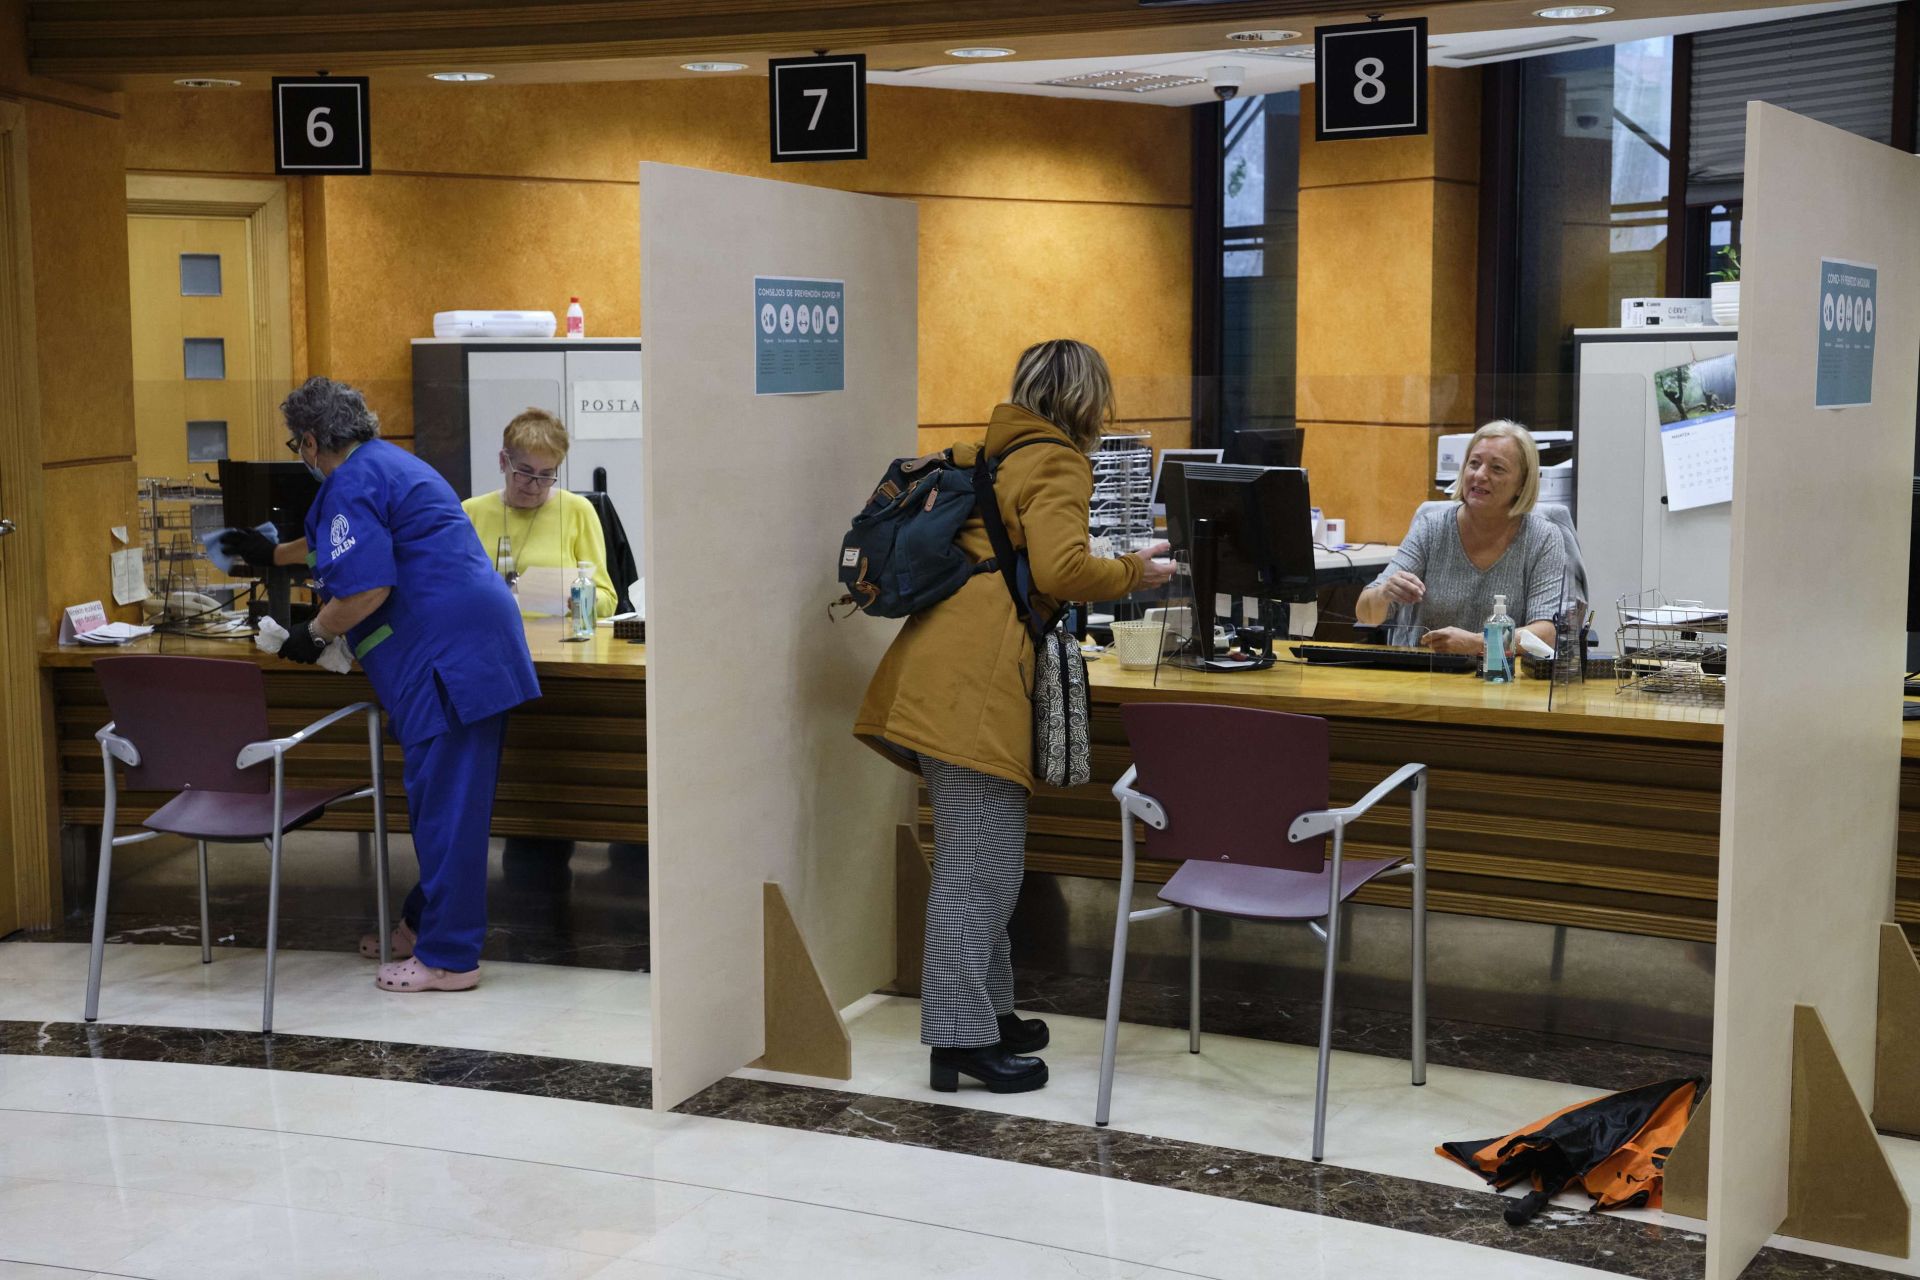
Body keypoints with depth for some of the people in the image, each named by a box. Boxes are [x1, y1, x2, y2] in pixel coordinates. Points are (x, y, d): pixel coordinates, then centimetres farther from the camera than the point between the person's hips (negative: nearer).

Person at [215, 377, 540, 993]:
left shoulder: (353, 483, -9)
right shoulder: (388, 462, 24)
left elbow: (366, 589, -19)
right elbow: (349, 543, 44)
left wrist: (313, 635, -2)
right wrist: (274, 554, 57)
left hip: (445, 653, -11)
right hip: (477, 641, 11)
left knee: (443, 803, -6)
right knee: (447, 799, 17)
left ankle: (448, 958, -2)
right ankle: (427, 924, 28)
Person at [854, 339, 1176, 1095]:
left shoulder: (991, 455, 24)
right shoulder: (1057, 464, -2)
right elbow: (1060, 570, -15)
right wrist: (1131, 574, 2)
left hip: (942, 674, 9)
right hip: (976, 681, -9)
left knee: (985, 861, 16)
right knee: (979, 865, -6)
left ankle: (988, 1014, 24)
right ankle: (961, 1040, -3)